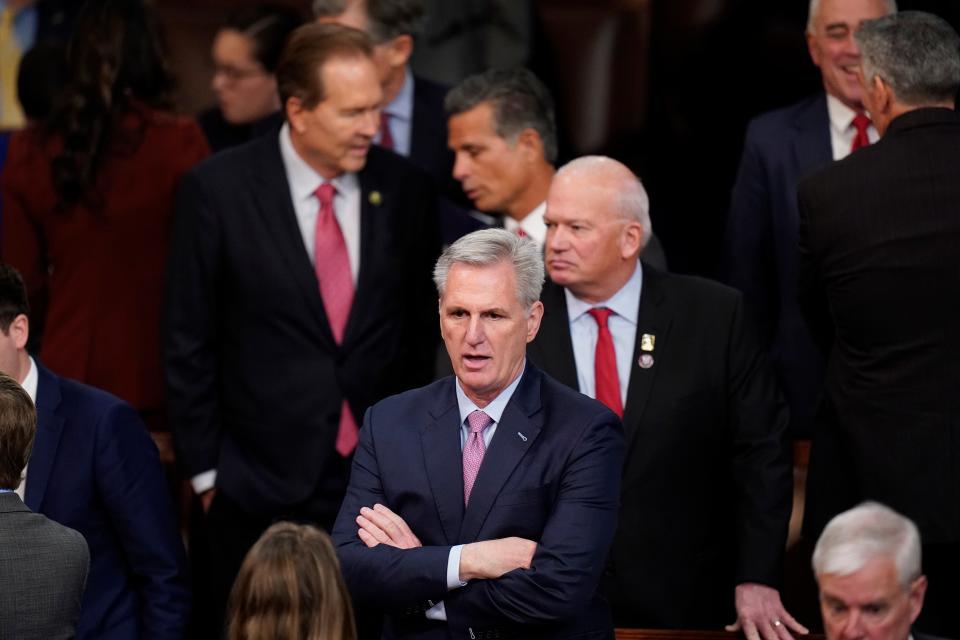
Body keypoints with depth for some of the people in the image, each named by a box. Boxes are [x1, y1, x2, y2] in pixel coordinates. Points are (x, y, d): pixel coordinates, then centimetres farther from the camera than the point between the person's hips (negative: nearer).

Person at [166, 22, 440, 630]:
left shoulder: (405, 188, 0)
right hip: (264, 486, -2)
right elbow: (190, 343, -2)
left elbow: (423, 330, 9)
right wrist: (205, 469, -1)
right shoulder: (218, 190, -8)